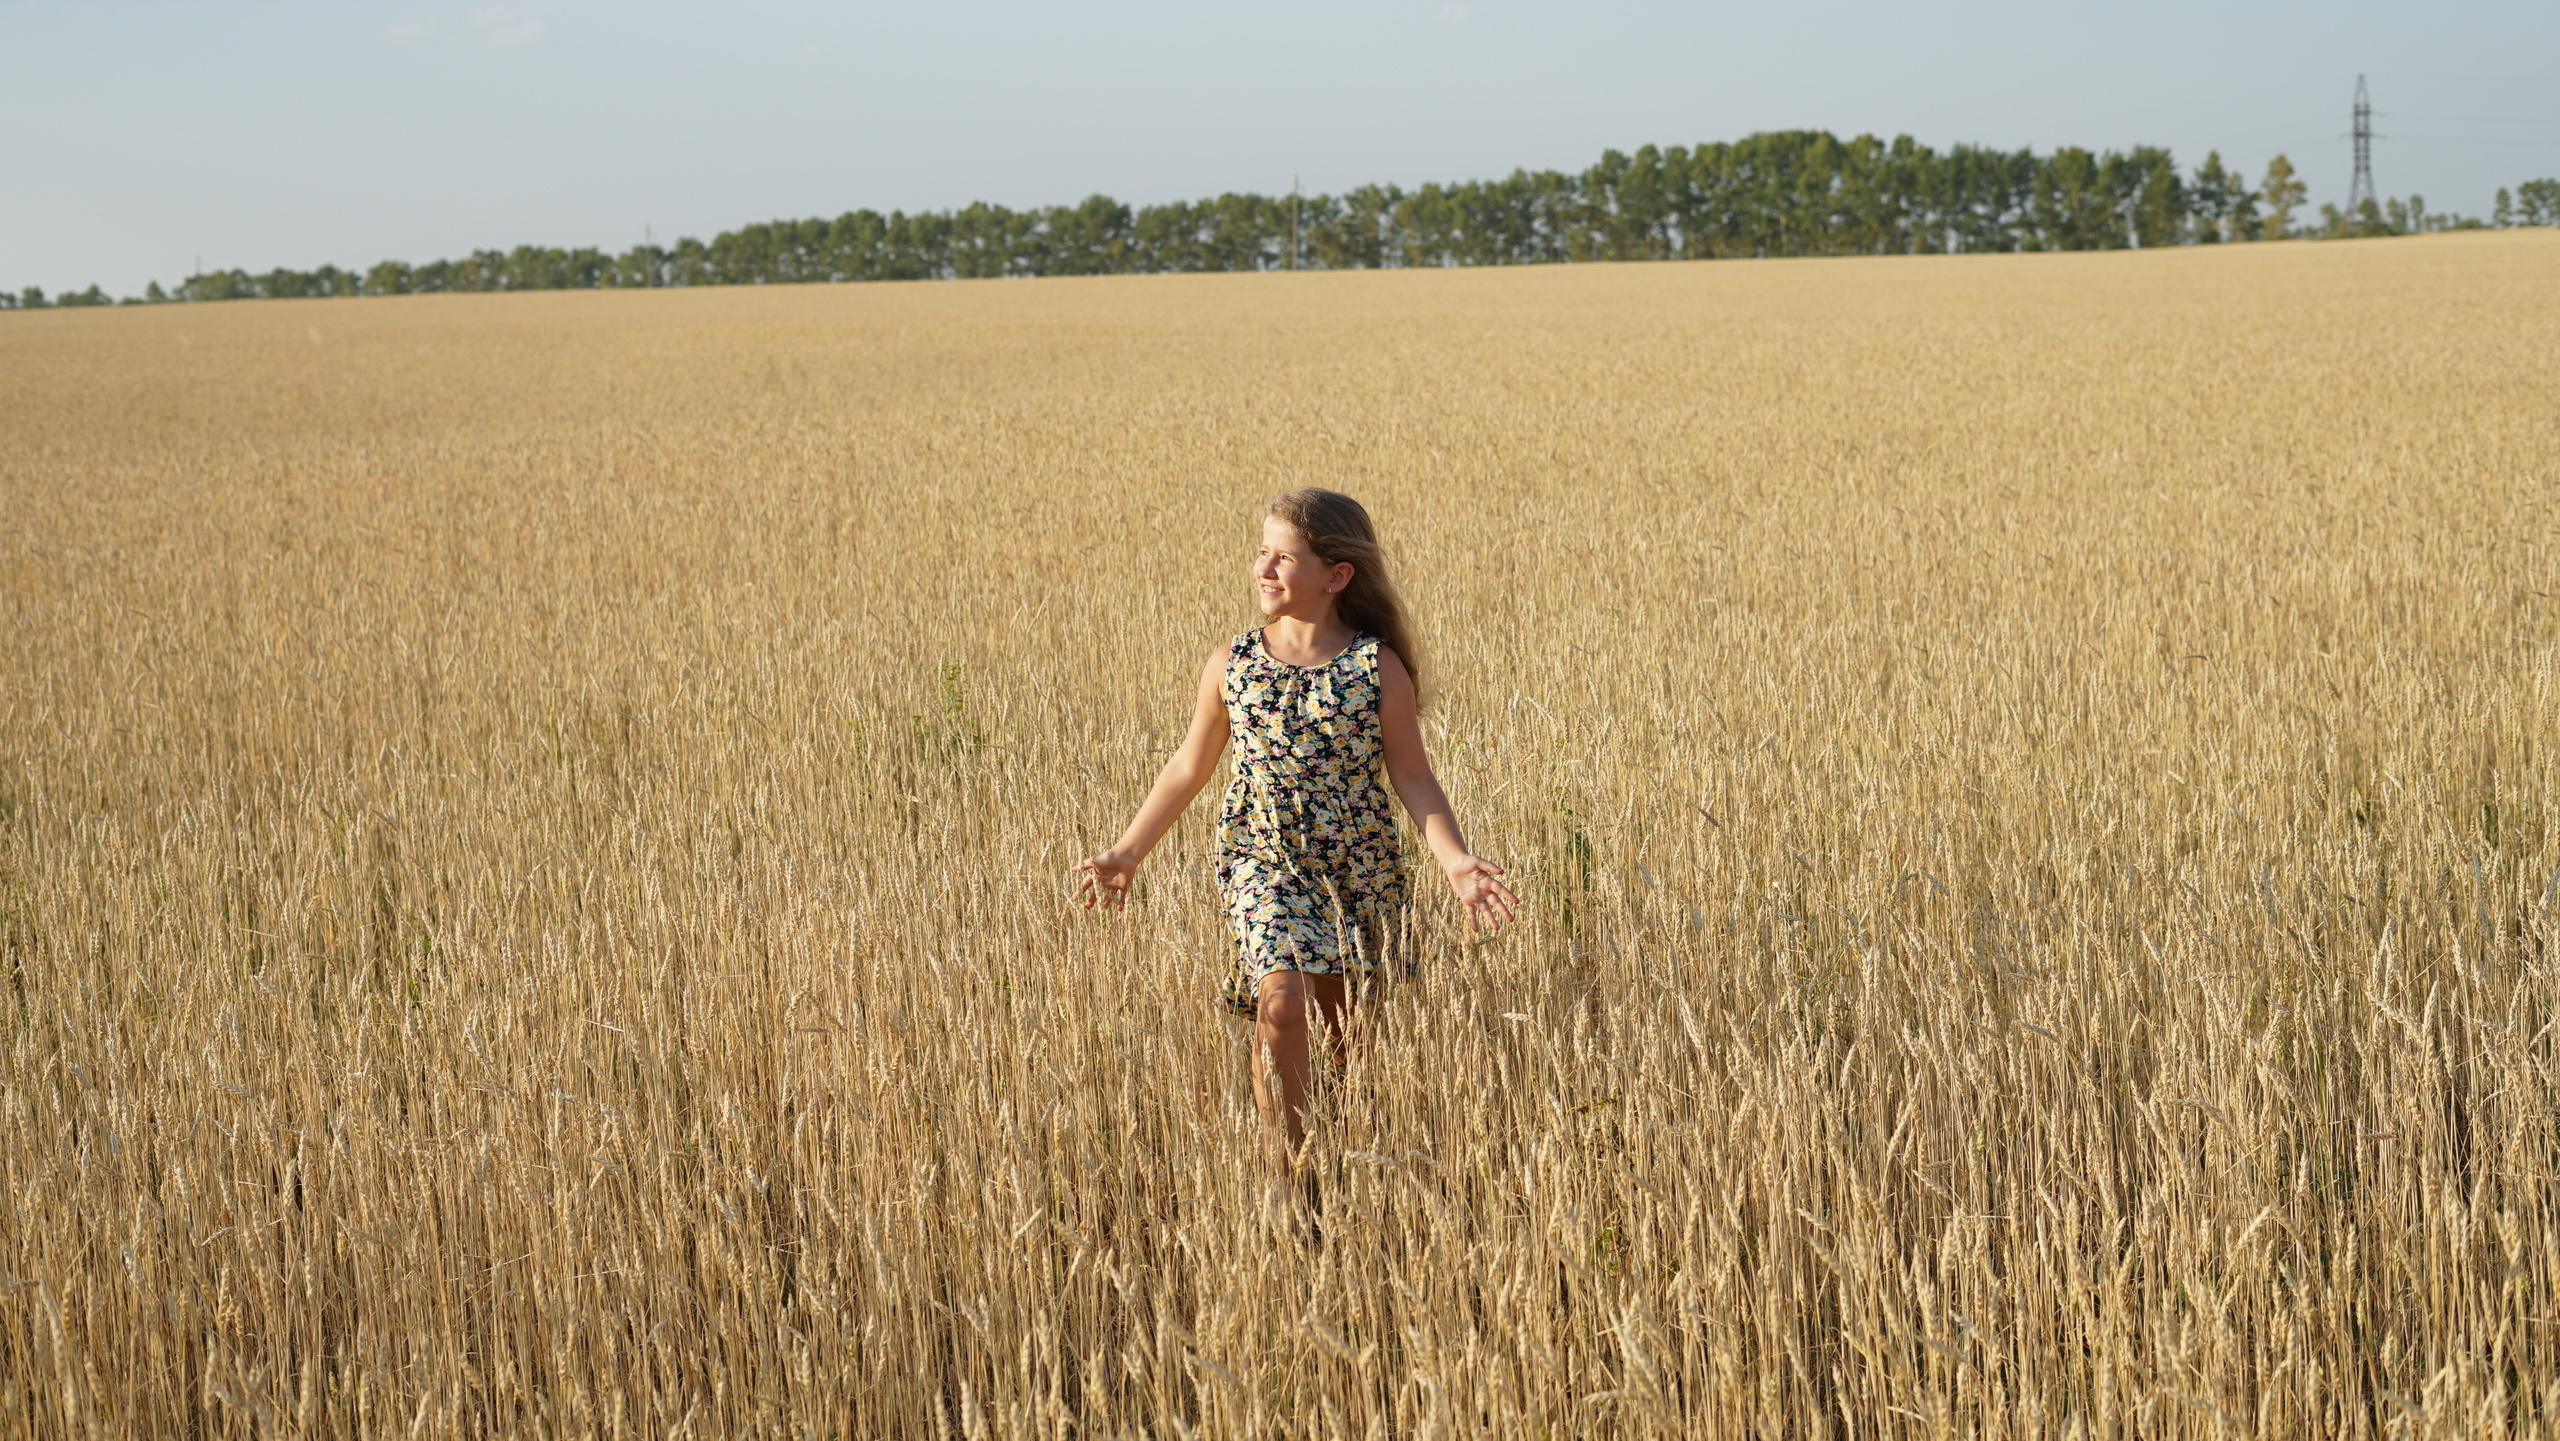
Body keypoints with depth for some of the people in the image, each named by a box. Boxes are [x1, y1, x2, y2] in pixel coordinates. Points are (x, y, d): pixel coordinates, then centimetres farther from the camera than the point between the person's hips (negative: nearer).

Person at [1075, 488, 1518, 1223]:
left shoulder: (1378, 667, -7)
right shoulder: (1231, 665, -1)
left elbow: (1413, 779, -5)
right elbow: (1189, 769, 10)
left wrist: (1456, 861, -20)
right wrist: (1127, 852, 10)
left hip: (1361, 868, 0)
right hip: (1265, 860, 0)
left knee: (1342, 1026, 8)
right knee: (1281, 1004, -18)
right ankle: (1283, 1182, -8)